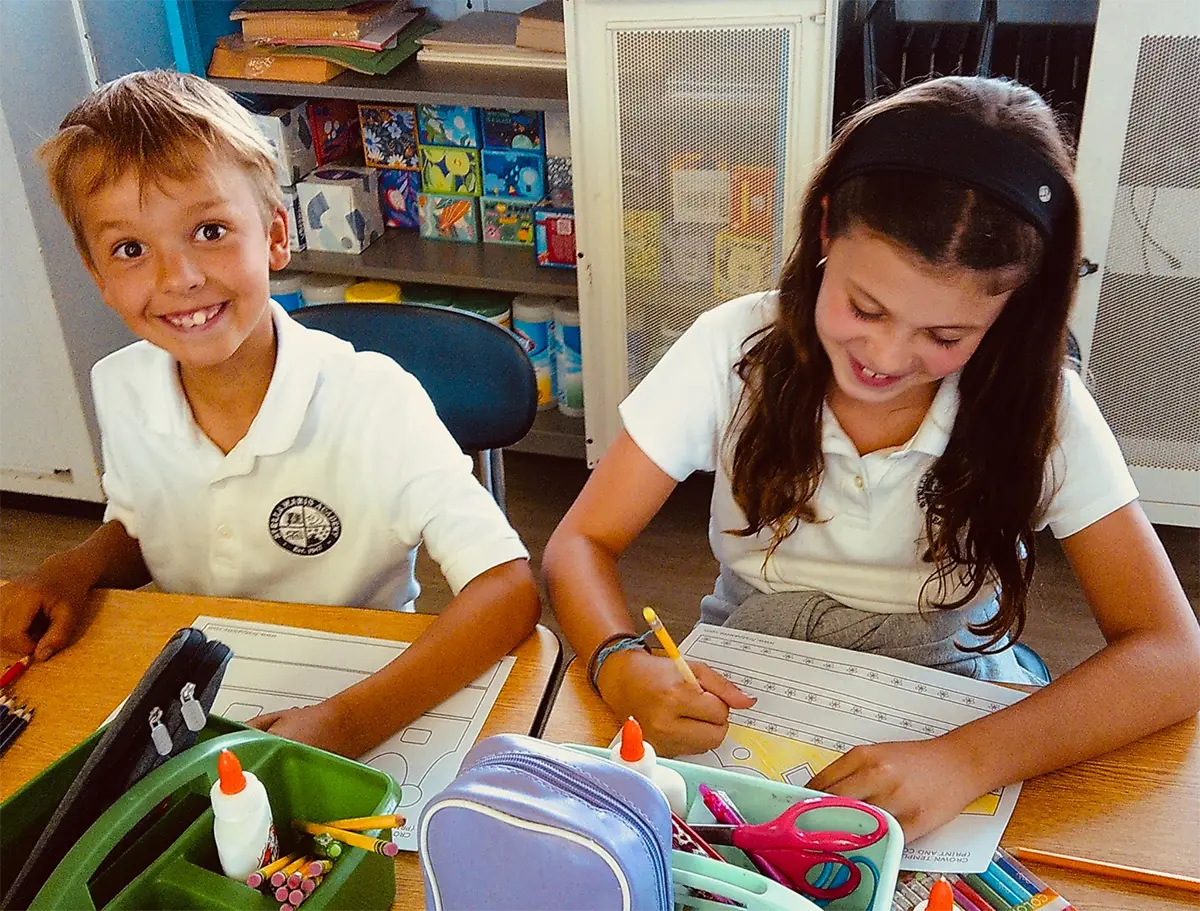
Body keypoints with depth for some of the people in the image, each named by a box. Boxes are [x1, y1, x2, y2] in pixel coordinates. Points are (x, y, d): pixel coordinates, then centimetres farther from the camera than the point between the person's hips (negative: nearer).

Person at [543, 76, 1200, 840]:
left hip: (945, 712, 1)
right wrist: (622, 668, -31)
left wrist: (968, 759, -35)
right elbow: (583, 543, -9)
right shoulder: (734, 349, -14)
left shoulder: (1039, 405, -14)